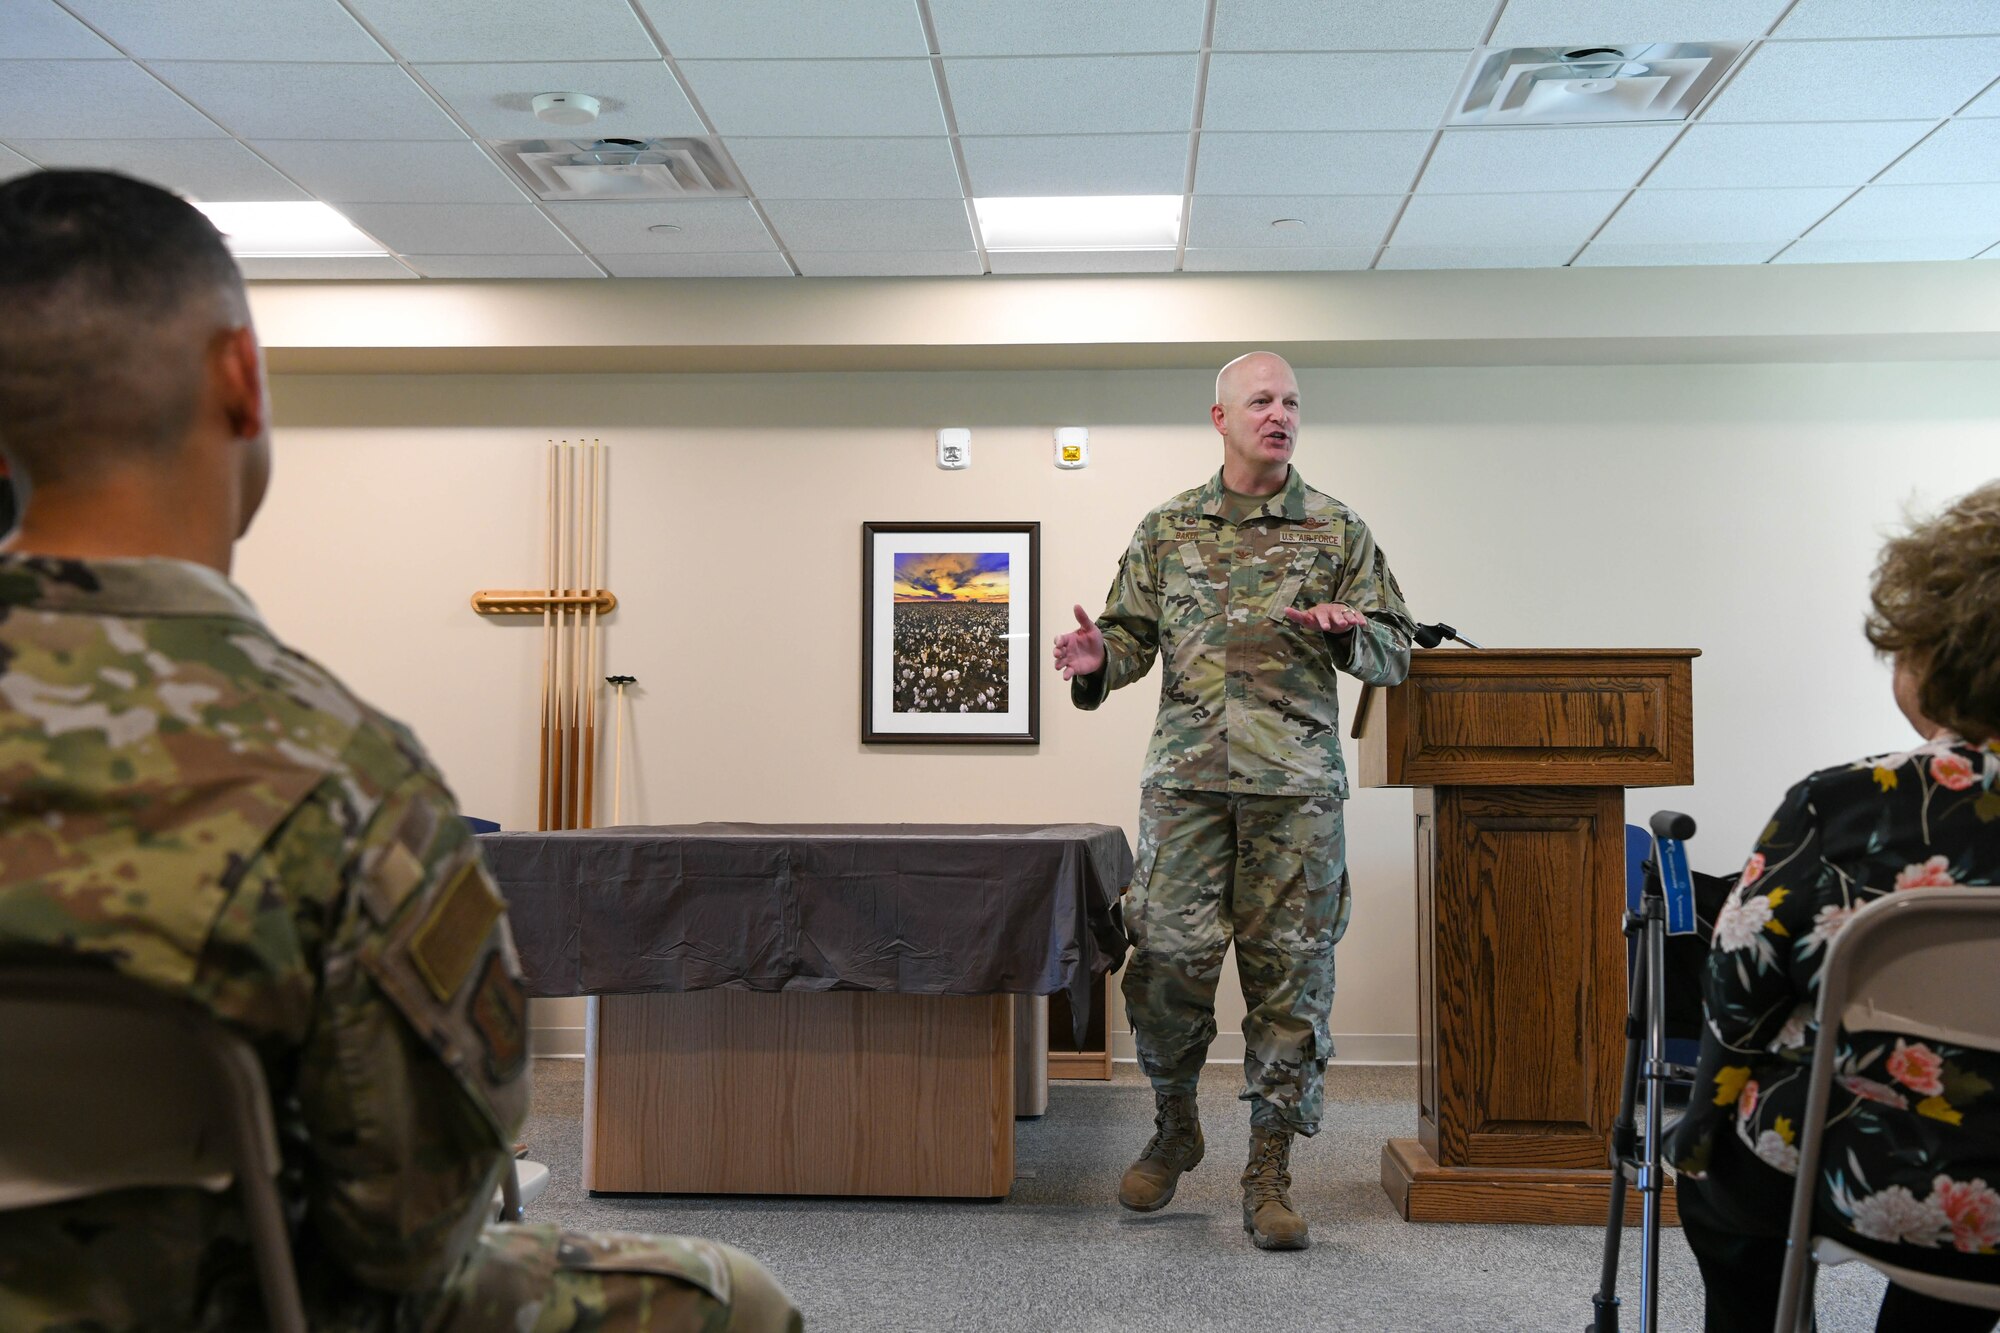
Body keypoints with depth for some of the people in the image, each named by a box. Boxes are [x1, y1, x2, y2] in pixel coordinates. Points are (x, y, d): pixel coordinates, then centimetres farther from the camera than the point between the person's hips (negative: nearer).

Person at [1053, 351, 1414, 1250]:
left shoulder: (1338, 531, 9)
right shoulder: (1166, 530, 12)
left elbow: (1395, 652, 8)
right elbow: (1133, 634, 14)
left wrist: (1346, 634, -13)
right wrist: (1099, 661, -8)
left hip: (1297, 782, 0)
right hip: (1185, 778, 1)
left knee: (1289, 974, 1)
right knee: (1168, 960, -1)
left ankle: (1269, 1174, 13)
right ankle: (1174, 1129, 24)